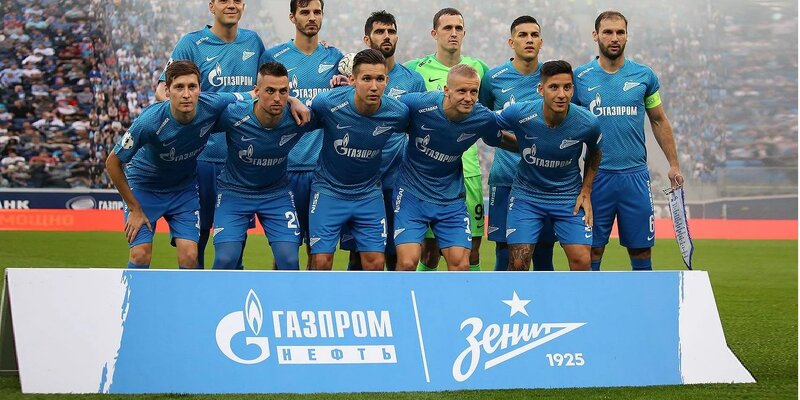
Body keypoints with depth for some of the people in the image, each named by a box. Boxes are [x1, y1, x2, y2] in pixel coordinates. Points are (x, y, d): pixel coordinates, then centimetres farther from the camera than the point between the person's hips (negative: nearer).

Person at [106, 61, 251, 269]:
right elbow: (113, 163, -19)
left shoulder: (212, 106, -25)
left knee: (189, 256, -10)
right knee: (140, 254, -14)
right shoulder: (149, 121, -33)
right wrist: (134, 209, -11)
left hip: (185, 187, 3)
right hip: (144, 185, -2)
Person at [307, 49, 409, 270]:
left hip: (369, 192, 2)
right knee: (321, 262, -7)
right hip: (328, 190, -2)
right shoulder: (328, 103, -22)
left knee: (375, 264, -2)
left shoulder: (398, 113, -15)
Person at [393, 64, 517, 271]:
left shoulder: (484, 119, -12)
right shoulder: (418, 104, -22)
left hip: (452, 198, 3)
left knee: (460, 264, -5)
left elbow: (501, 140, 12)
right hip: (412, 193, -3)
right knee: (407, 262, -14)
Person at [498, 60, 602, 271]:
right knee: (518, 263, -7)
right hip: (526, 195, 0)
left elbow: (594, 154, 6)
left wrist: (586, 193, 2)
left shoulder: (588, 123, -17)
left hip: (569, 196, 0)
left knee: (581, 261, -10)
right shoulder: (519, 114, -22)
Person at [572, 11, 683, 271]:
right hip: (597, 176, -1)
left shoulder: (644, 76, 5)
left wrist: (673, 164, 9)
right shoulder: (580, 78, 2)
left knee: (641, 250, 3)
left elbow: (659, 122, 14)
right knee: (592, 250, 0)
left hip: (636, 175, 1)